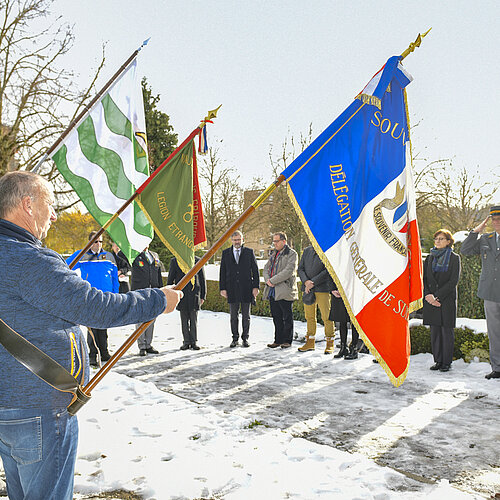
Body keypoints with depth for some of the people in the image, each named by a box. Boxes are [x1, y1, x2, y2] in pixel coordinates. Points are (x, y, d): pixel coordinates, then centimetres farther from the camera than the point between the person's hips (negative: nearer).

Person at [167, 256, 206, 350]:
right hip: (181, 295, 0)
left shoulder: (198, 261, 5)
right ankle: (186, 342, 14)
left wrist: (203, 296, 4)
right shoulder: (174, 261, 5)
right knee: (184, 320, 5)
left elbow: (202, 279, 7)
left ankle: (194, 342, 12)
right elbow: (170, 279, 7)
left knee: (194, 320, 2)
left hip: (194, 295, 0)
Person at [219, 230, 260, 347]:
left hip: (246, 289, -1)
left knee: (246, 316, 6)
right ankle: (235, 339, 15)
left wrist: (256, 287, -4)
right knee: (233, 316, 6)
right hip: (232, 289, 1)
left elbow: (255, 270, 3)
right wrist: (222, 288, -2)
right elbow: (222, 272, 6)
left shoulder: (249, 252, 4)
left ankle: (245, 338, 15)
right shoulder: (226, 253, 7)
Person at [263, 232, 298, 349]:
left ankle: (287, 341, 8)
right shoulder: (273, 254, 20)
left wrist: (273, 280, -15)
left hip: (285, 291, -7)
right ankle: (278, 340, 19)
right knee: (276, 317, 11)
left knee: (287, 317, 0)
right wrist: (268, 280, -5)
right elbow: (266, 268, 16)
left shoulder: (291, 254, -5)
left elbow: (289, 271, -16)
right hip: (272, 291, 7)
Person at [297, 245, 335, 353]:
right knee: (309, 316, 9)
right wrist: (306, 281, -8)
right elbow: (300, 268, 11)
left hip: (322, 288, -5)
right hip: (307, 289, 5)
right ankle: (310, 342, 19)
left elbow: (328, 271, -10)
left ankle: (330, 343, 8)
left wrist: (313, 283, -14)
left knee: (326, 316, -3)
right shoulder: (307, 251, 15)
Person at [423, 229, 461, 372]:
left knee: (447, 331, -1)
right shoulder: (429, 258, 14)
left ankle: (447, 362, 7)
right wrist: (428, 295, -7)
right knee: (434, 331, 5)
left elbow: (454, 281, -7)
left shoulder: (454, 258, 1)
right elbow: (424, 279, 10)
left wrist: (437, 296, -13)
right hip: (431, 300, 4)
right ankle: (438, 361, 14)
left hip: (447, 300, -4)